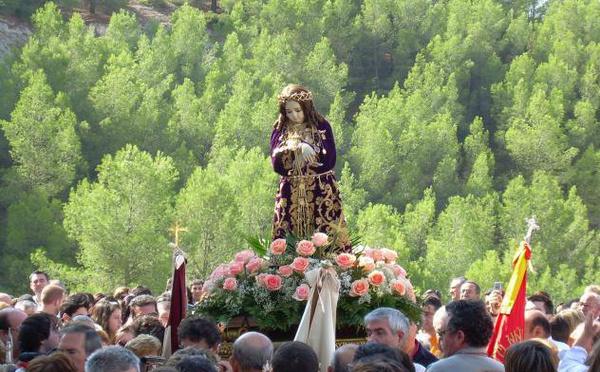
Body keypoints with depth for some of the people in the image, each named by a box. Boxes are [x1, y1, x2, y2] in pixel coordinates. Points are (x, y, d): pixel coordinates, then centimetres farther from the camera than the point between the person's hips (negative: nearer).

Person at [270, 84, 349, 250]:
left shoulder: (321, 126, 1)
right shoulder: (279, 130, 7)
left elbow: (329, 162, -7)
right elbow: (277, 165, -4)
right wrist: (298, 148, -18)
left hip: (321, 193, -2)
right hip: (290, 196, 2)